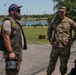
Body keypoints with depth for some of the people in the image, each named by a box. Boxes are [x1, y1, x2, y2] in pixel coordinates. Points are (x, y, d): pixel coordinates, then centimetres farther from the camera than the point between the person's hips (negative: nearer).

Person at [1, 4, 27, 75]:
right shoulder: (8, 21, -11)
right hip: (12, 53, -10)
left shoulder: (16, 22, 18)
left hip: (18, 52, 10)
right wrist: (10, 52, -26)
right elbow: (6, 37, -20)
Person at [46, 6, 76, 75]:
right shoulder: (54, 21, 5)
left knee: (64, 63, 9)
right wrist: (50, 39, 10)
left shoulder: (70, 21, -3)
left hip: (65, 46, -1)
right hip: (55, 45, 2)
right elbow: (49, 30, 20)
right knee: (52, 61, 5)